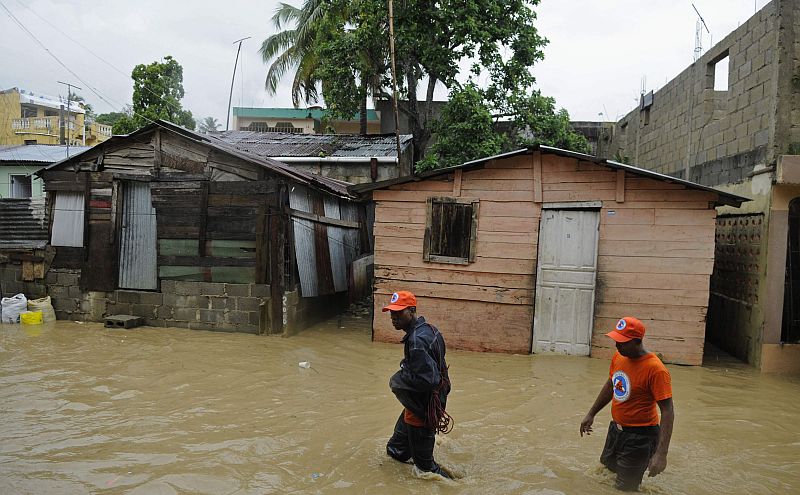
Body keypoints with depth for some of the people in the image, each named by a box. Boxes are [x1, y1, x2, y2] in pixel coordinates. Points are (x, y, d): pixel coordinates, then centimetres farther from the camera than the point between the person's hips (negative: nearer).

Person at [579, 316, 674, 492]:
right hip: (616, 429, 8)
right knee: (606, 469, 26)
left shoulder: (655, 369, -27)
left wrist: (661, 454, -31)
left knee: (624, 488, 1)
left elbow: (667, 411, -26)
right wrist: (591, 414, 19)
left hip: (639, 436, -8)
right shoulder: (618, 357, -4)